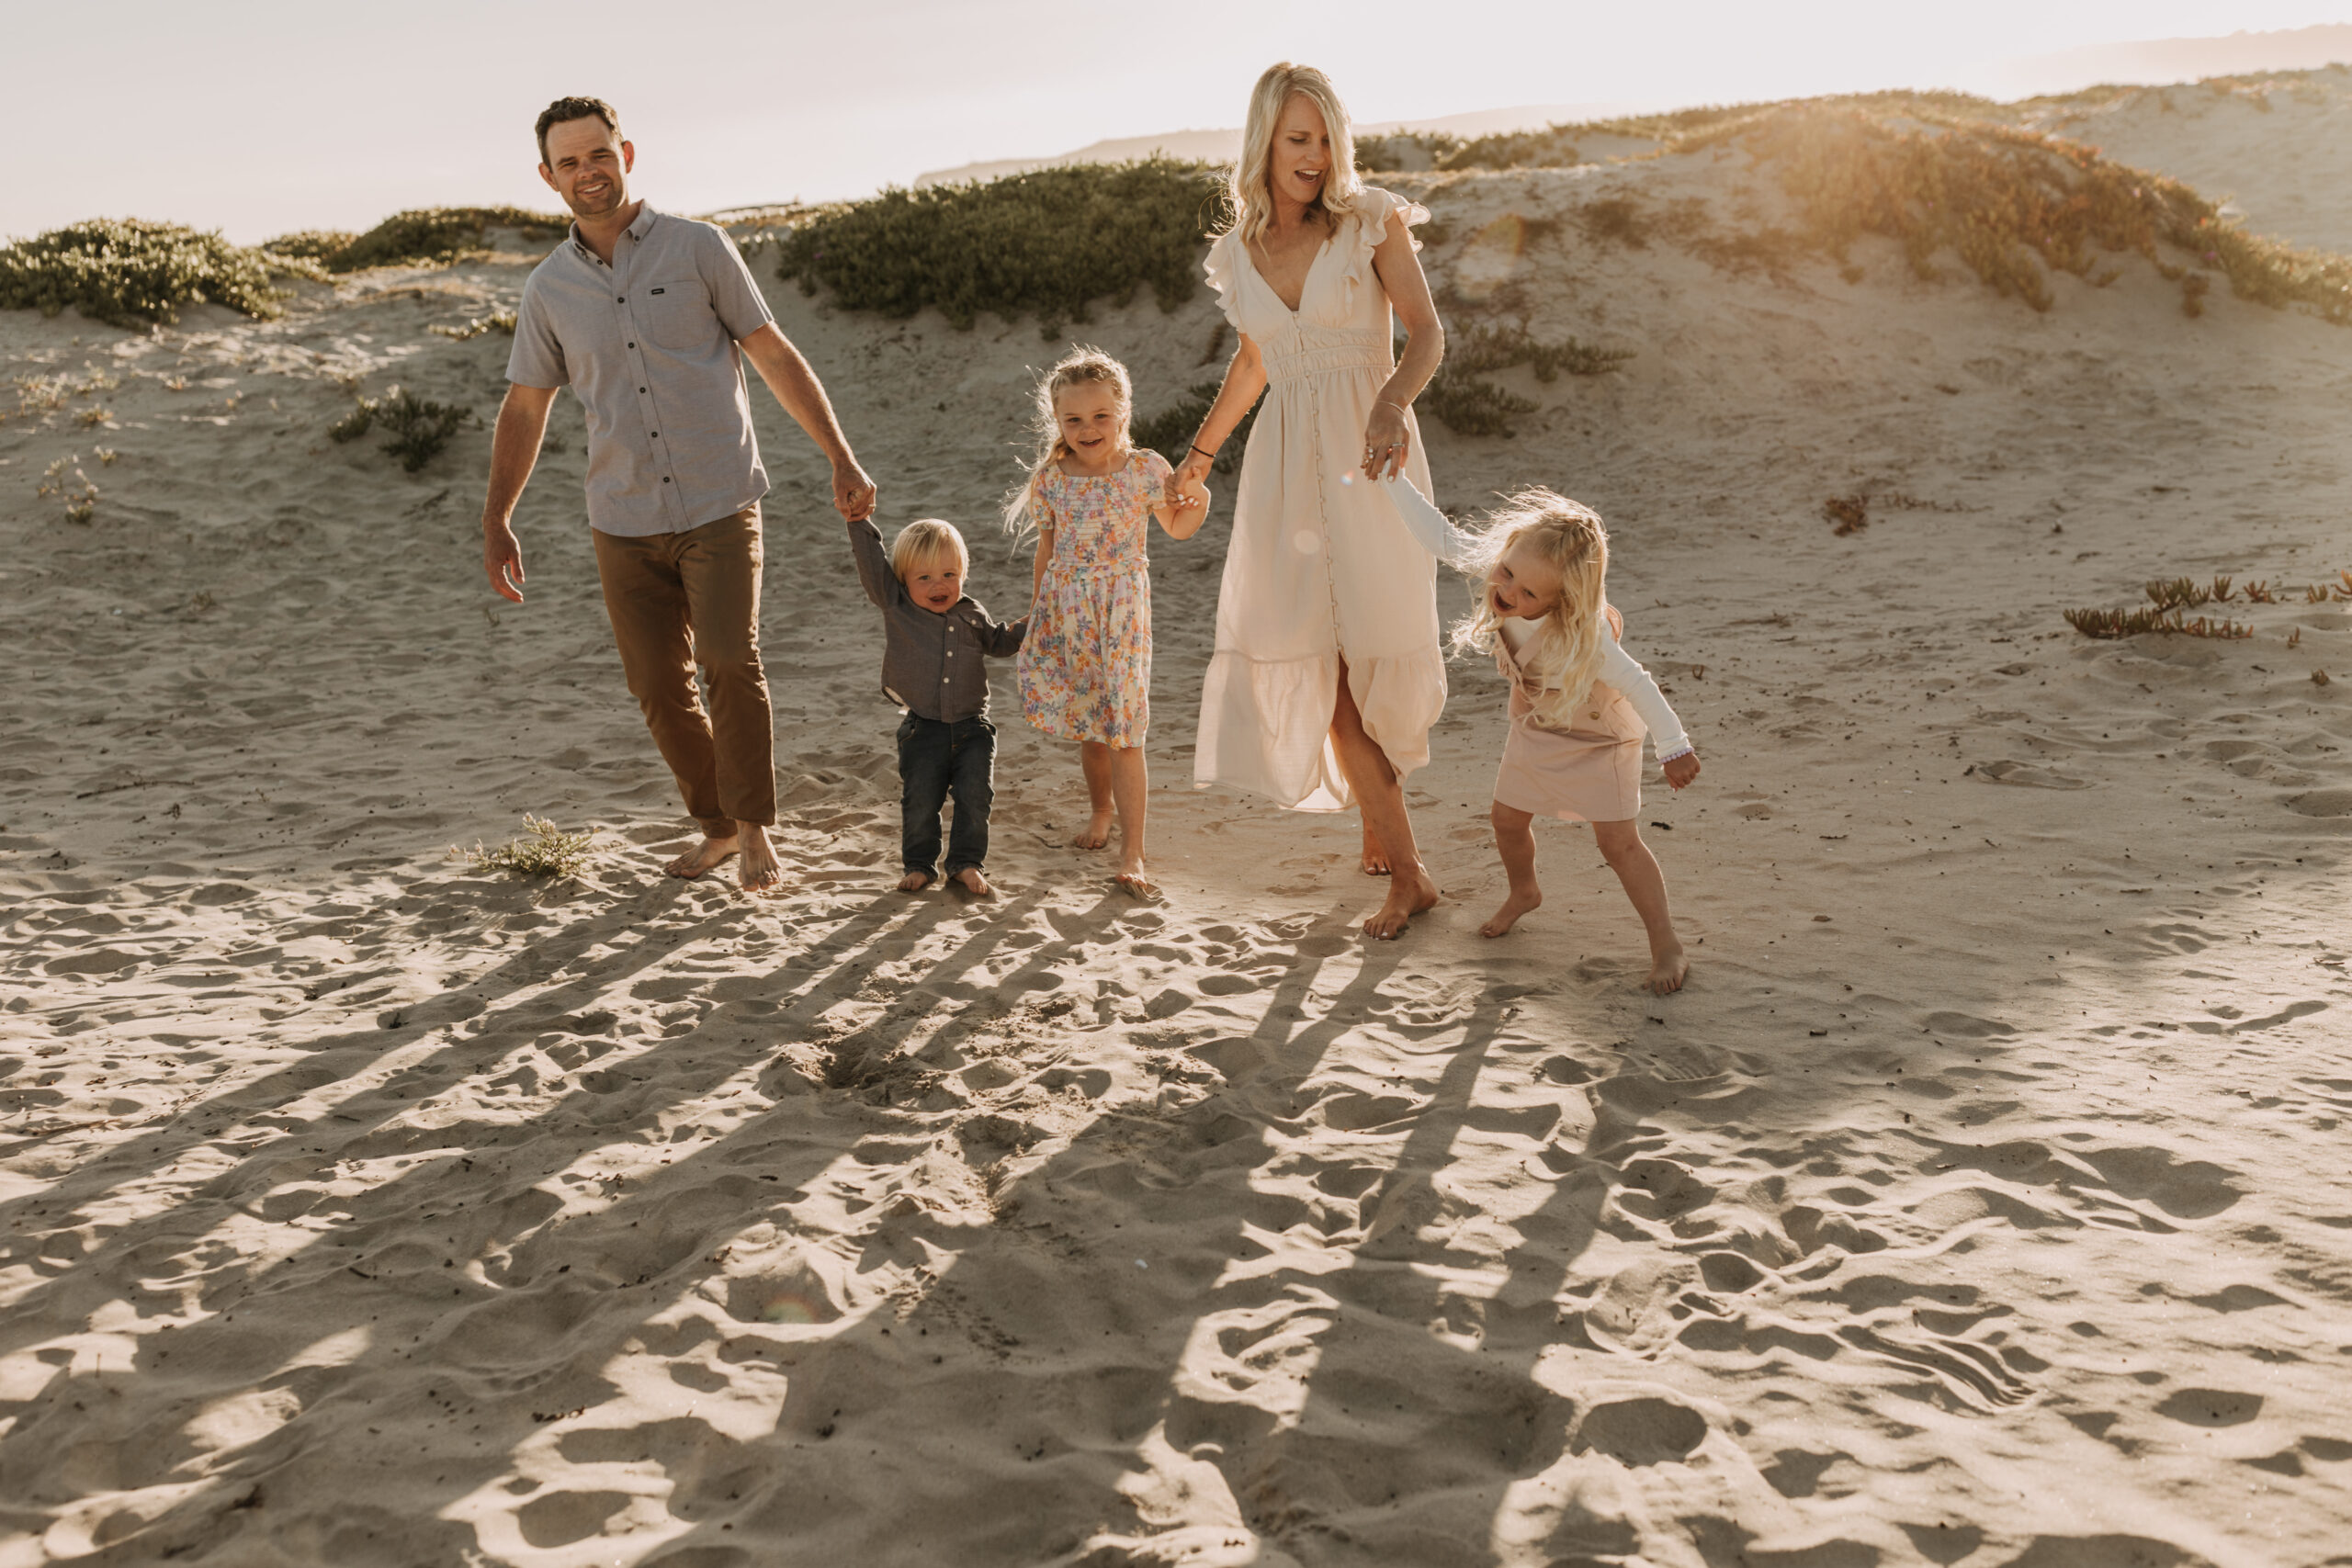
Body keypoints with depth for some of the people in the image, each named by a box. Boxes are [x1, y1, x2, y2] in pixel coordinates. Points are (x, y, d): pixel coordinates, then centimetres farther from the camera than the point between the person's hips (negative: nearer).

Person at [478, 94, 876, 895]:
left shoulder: (697, 248, 0)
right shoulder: (548, 289, 8)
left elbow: (776, 357, 2)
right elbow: (525, 410, 14)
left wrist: (843, 460, -3)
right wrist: (496, 522, 8)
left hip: (719, 505, -3)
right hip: (624, 521, 3)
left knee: (730, 663, -17)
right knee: (659, 687, 3)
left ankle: (755, 829, 0)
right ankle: (718, 825, 23)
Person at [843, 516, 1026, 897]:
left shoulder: (973, 614, 9)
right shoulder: (896, 607, 0)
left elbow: (997, 643, 28)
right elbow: (872, 563, -11)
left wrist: (1028, 626, 15)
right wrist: (860, 521, -22)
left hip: (972, 729, 2)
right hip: (923, 730, -2)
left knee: (975, 796, -4)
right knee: (919, 800, -3)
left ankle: (966, 864, 11)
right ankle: (919, 865, 16)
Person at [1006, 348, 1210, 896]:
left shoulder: (1145, 469, -5)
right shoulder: (1049, 478, 0)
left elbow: (1178, 529, 8)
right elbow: (1048, 547, 11)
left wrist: (1199, 501, -13)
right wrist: (1036, 609, 14)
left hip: (1121, 612, -2)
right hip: (1065, 613, 3)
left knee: (1123, 733, -5)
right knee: (1087, 727, 12)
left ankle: (1131, 855, 2)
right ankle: (1101, 808, 41)